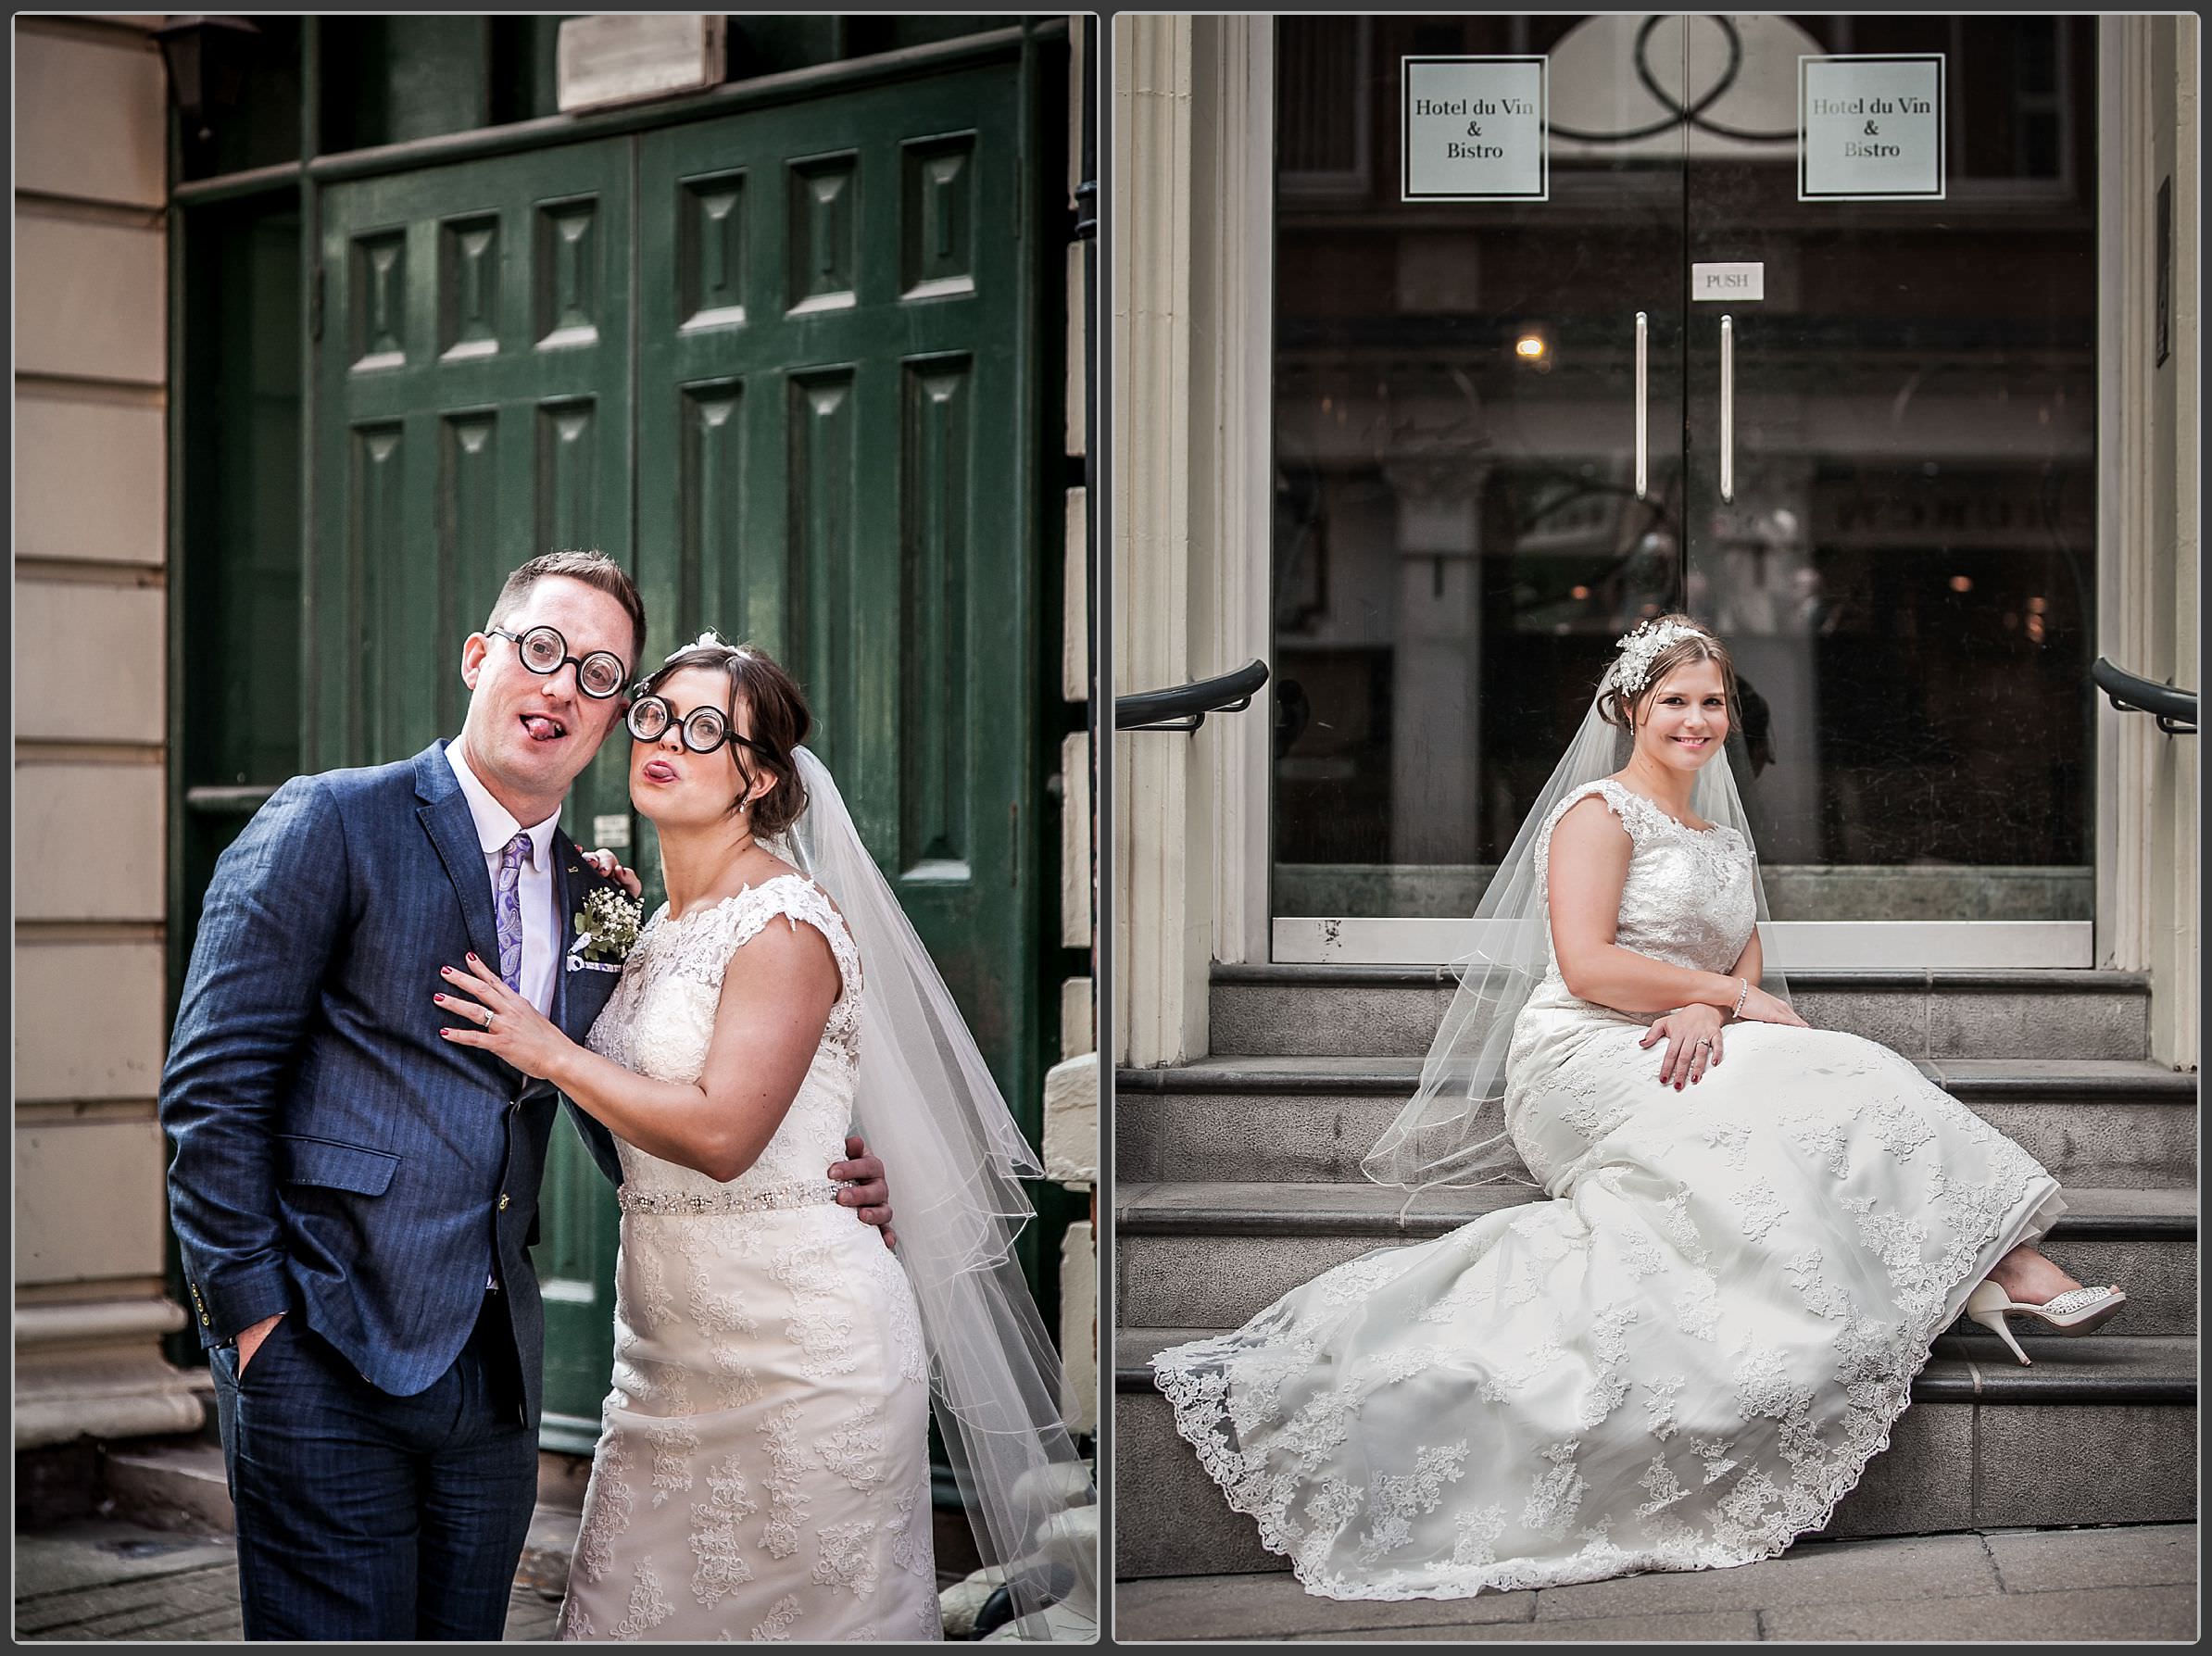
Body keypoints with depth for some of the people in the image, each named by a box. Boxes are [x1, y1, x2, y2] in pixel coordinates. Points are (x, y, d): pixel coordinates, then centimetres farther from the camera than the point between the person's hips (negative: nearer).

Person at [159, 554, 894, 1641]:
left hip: (495, 1376, 6)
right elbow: (213, 1085, -6)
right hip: (328, 1358, -6)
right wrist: (251, 1307, -11)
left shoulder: (589, 900, 15)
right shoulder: (330, 825, -3)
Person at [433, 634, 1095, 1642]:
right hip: (671, 1348, 8)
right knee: (632, 1605, 7)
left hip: (797, 1343, -8)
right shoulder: (662, 927, 14)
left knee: (801, 1620, -1)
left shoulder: (787, 922, -13)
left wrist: (551, 1052, -13)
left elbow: (720, 1132, -23)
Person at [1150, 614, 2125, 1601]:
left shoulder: (1722, 837, 26)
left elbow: (1749, 970, 14)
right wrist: (1728, 993, -8)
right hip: (1584, 1065, -7)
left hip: (1680, 1062, 7)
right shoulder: (1599, 811, 1)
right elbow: (1587, 966, -13)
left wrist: (1707, 1014, -11)